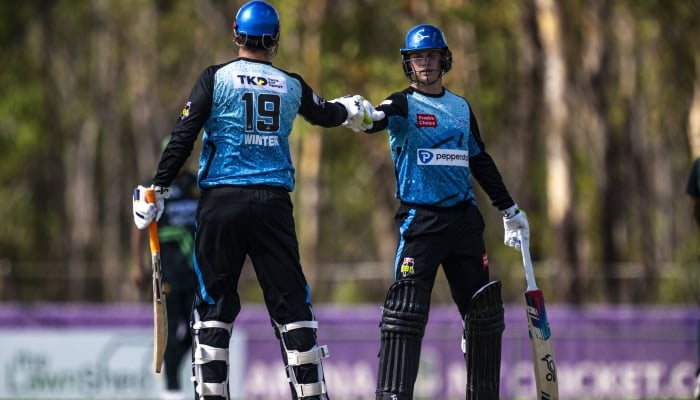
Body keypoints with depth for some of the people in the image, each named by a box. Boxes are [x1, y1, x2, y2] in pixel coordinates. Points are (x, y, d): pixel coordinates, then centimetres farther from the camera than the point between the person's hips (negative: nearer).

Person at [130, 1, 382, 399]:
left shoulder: (216, 78, 0)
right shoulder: (292, 86, 9)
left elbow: (183, 138, -6)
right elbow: (326, 114, 30)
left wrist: (158, 189, 0)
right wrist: (353, 109, 52)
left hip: (221, 202, -1)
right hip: (273, 202, 2)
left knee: (215, 300, 3)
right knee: (291, 301, 5)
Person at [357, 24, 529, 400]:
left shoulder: (462, 108, 14)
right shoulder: (403, 104, -2)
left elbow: (481, 162, 24)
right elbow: (380, 118, -26)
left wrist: (509, 209, 27)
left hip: (463, 220, 5)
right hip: (420, 220, -5)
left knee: (483, 309, 6)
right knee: (406, 308, -16)